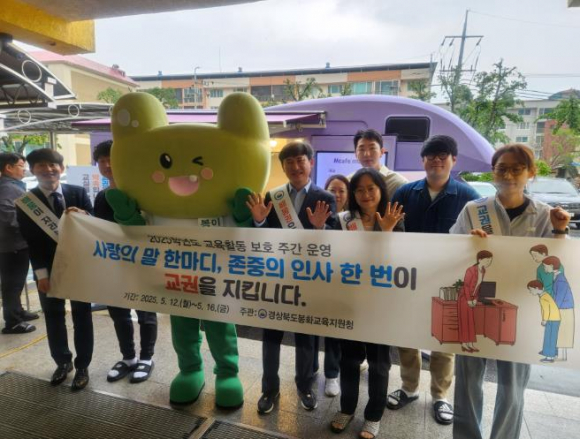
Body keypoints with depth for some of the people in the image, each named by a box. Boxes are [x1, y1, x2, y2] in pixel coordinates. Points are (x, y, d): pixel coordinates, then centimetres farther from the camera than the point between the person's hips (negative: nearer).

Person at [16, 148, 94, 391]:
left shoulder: (78, 193, -2)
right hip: (48, 268, 1)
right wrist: (42, 274, -12)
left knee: (82, 315, 8)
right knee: (53, 317, 14)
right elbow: (31, 241, -7)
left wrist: (84, 216, -26)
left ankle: (82, 366, 23)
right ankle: (62, 362, 34)